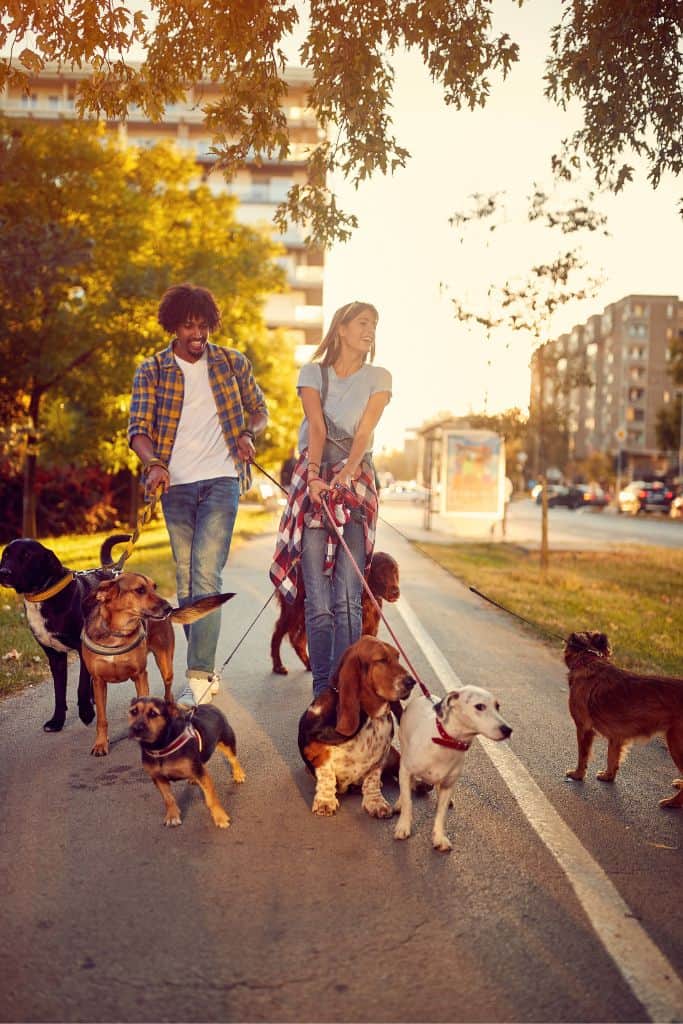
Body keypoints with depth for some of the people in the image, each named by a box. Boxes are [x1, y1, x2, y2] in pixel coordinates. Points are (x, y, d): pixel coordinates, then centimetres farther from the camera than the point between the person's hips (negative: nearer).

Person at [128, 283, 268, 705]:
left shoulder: (233, 362, 7)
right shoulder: (151, 371, 6)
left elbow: (259, 410, 16)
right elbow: (139, 428, -2)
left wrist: (248, 434, -7)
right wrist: (153, 463, -22)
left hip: (221, 480, -2)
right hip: (177, 484, 3)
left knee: (205, 575, -15)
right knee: (186, 580, 8)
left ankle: (199, 675, -14)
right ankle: (208, 671, 20)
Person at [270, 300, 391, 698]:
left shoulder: (378, 378, 11)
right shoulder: (313, 373, 12)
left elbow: (364, 430, -5)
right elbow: (317, 427, -4)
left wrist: (345, 473, -22)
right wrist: (314, 475, -20)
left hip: (357, 483, 0)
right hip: (313, 480, 0)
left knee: (348, 599, -9)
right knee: (318, 601, -4)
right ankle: (322, 687, 4)